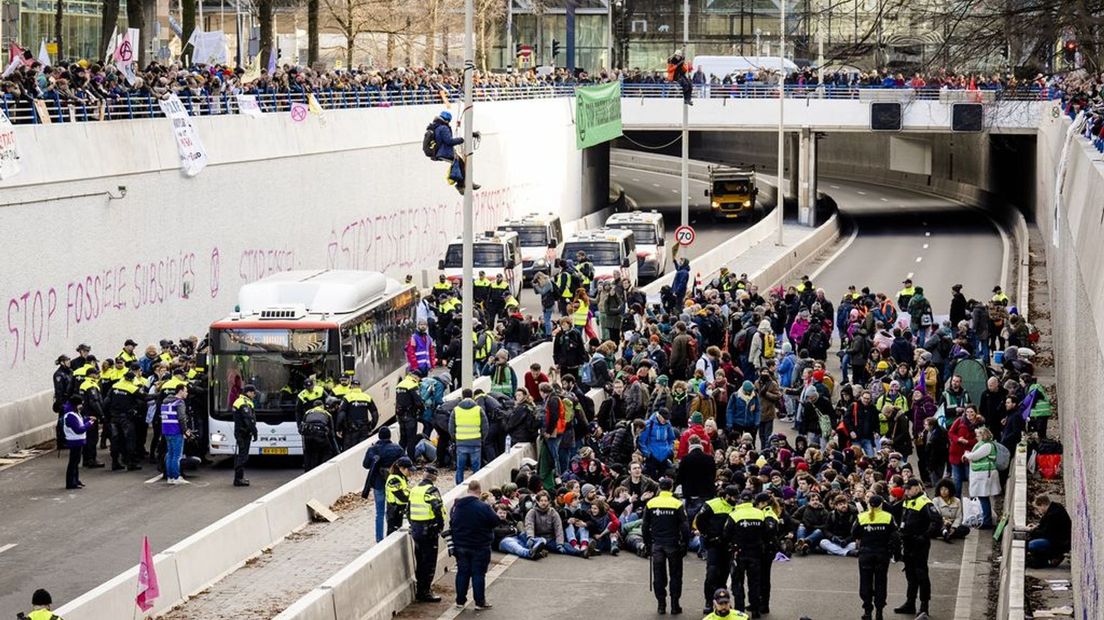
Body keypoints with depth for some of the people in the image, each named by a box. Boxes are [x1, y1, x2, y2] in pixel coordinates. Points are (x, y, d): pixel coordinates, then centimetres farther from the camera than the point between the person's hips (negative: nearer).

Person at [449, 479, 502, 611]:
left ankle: (460, 601, 17)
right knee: (478, 574, 3)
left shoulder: (457, 505, -2)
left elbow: (451, 521, 12)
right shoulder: (483, 507, -20)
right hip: (479, 547, -4)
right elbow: (496, 522, -12)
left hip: (460, 546, 4)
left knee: (462, 572, 13)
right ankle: (480, 602, 7)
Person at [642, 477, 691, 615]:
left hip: (657, 545, 2)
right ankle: (675, 606, 6)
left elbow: (645, 526, 4)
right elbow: (684, 527, -8)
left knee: (659, 576, 8)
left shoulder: (650, 503, -1)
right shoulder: (677, 504, -9)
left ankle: (661, 605, 9)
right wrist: (685, 545, 1)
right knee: (675, 575, 7)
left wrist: (647, 544, 14)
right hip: (673, 545, -2)